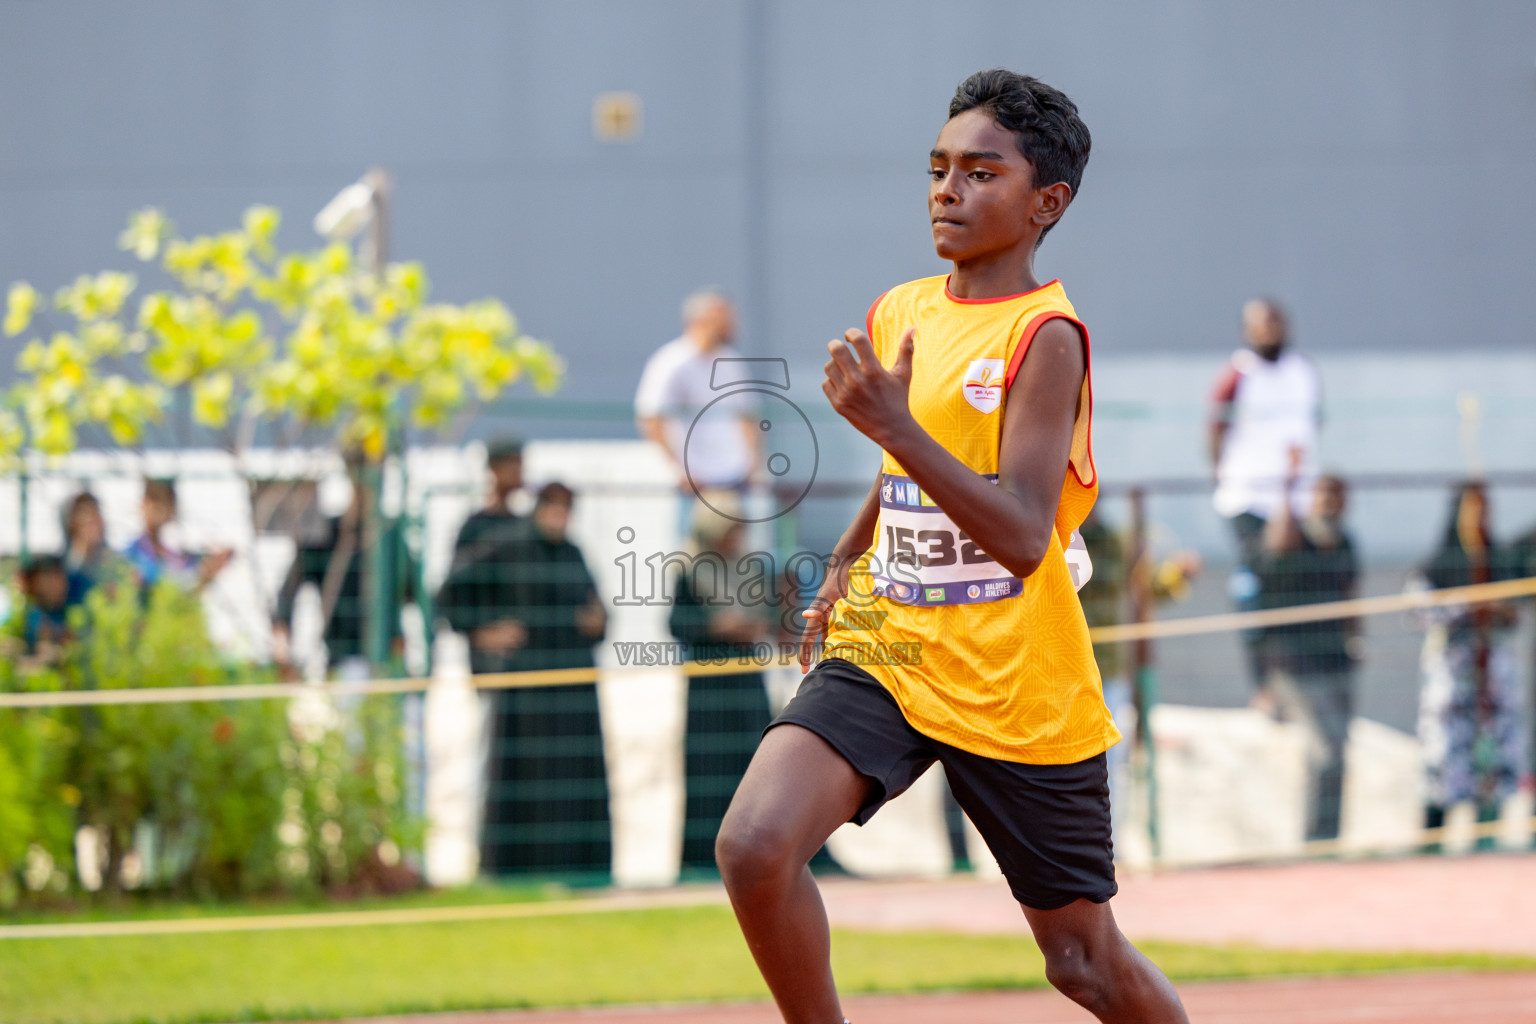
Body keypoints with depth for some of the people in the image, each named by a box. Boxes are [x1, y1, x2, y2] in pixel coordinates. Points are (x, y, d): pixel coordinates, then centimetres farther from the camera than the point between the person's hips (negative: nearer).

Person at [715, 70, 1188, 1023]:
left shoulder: (1046, 337, -14)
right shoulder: (897, 316, 6)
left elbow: (1023, 537, -26)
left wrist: (892, 425, -31)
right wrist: (845, 565, 24)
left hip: (1020, 694, -5)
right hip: (883, 653, 5)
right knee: (754, 844, -22)